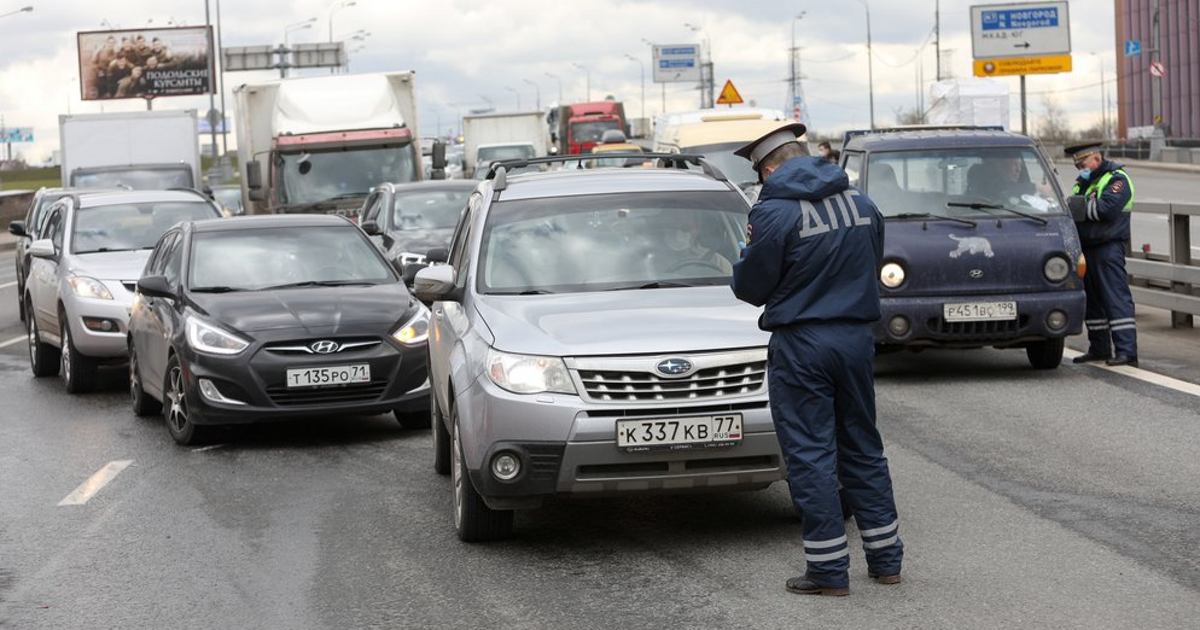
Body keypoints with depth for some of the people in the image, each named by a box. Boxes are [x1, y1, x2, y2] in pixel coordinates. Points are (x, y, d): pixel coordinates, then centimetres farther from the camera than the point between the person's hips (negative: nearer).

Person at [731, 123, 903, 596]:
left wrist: (750, 253, 12)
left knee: (810, 455, 0)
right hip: (857, 338, 6)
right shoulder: (862, 204, 5)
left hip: (801, 344, -6)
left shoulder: (775, 213, -14)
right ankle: (885, 559, 20)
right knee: (863, 449, 16)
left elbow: (751, 287, -7)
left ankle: (829, 571, -1)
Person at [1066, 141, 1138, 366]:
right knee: (1091, 299, 12)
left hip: (1108, 248, -9)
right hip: (1086, 247, 9)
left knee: (1116, 297, -12)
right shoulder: (1083, 181, 22)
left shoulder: (1116, 179, -7)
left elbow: (1107, 208, -21)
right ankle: (1099, 348, 20)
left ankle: (1127, 350, -15)